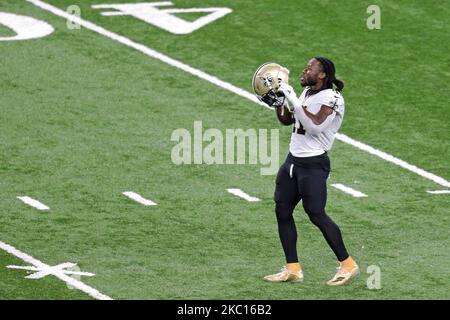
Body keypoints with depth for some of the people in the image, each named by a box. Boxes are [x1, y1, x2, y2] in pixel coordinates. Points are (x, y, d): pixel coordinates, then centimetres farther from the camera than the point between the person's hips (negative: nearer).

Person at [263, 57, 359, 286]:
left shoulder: (332, 99, -15)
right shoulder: (307, 93, 11)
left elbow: (315, 126, -28)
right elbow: (286, 120, 23)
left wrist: (293, 100, -25)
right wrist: (278, 99, 8)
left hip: (313, 164, -9)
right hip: (293, 160, 9)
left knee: (316, 214, -8)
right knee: (282, 211, 5)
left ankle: (348, 265, 4)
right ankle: (292, 269, 12)